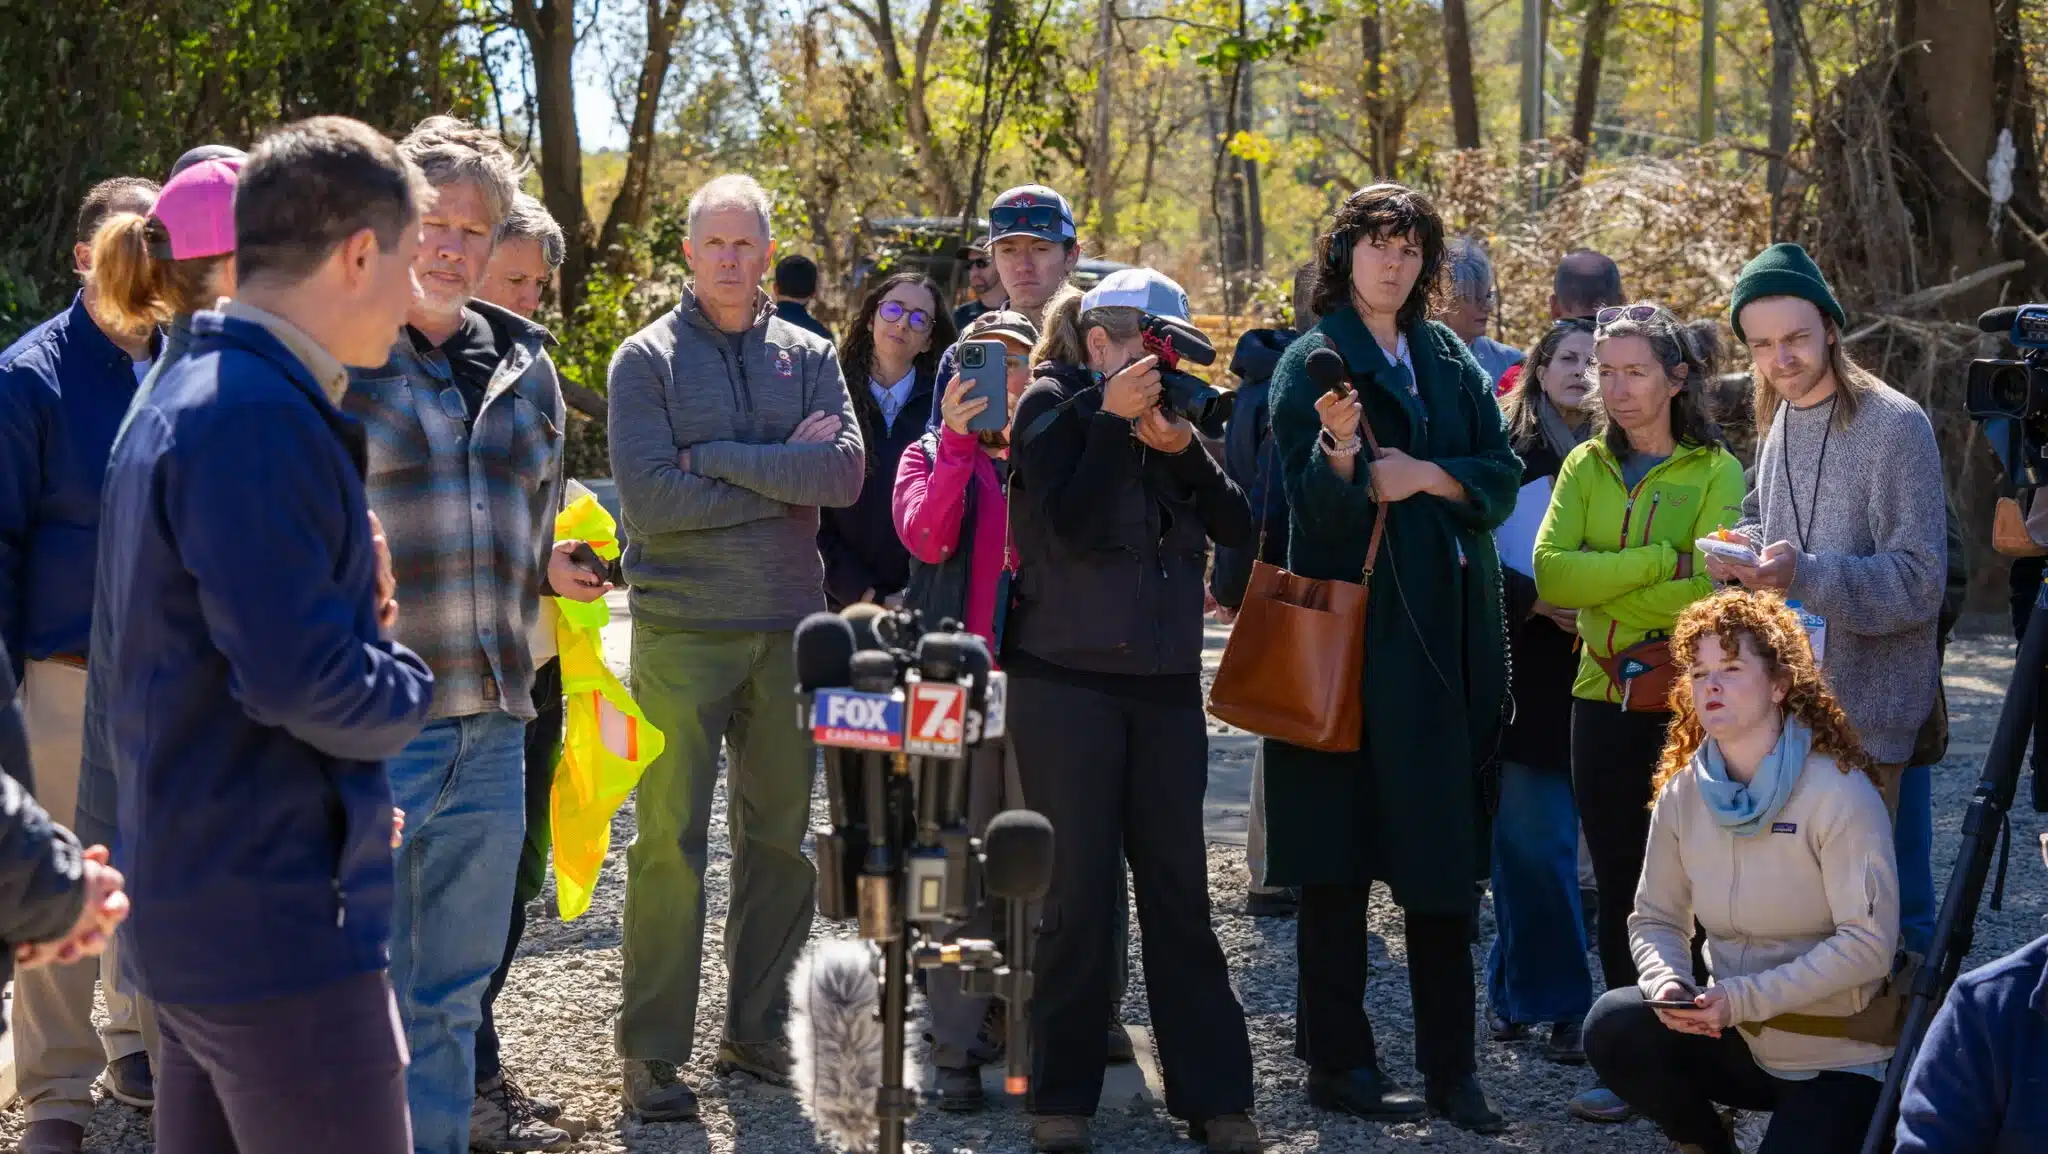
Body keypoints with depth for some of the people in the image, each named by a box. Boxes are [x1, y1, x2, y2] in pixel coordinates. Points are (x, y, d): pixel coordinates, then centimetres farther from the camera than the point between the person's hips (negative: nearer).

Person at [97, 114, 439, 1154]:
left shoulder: (187, 392, 13)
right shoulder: (261, 418, -20)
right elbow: (302, 679, -26)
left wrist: (353, 591, 5)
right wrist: (407, 686, -7)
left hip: (191, 903, 10)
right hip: (279, 921, -10)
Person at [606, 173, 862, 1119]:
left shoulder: (808, 356, 8)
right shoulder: (648, 358, -2)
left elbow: (845, 473, -8)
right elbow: (649, 498, -15)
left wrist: (716, 457, -12)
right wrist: (783, 472, -9)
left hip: (789, 625, 4)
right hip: (682, 628, -4)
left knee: (783, 835, 9)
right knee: (670, 839, -3)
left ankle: (757, 1029, 21)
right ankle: (653, 1049, 5)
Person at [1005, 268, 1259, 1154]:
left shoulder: (1167, 409, 11)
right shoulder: (1053, 405, -2)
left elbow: (1238, 529, 2)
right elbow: (1069, 525, -16)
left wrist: (1182, 447, -10)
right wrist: (1113, 420, -17)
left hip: (1167, 686, 4)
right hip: (1067, 682, -4)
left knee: (1179, 890, 4)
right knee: (1079, 892, 0)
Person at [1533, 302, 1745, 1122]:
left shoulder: (1716, 472, -2)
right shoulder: (1586, 466, 9)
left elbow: (1711, 587, -17)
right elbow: (1550, 573, -7)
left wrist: (1604, 597, -13)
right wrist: (1658, 563, -15)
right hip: (1605, 699, 4)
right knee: (1618, 885, 7)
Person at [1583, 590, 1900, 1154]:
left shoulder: (1839, 792, -17)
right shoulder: (1682, 793, -1)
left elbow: (1869, 943, -21)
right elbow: (1655, 919, 4)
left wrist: (1744, 997, -27)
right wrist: (1666, 983, -19)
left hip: (1835, 1055, -4)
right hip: (1735, 1037, 4)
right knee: (1614, 1026, -21)